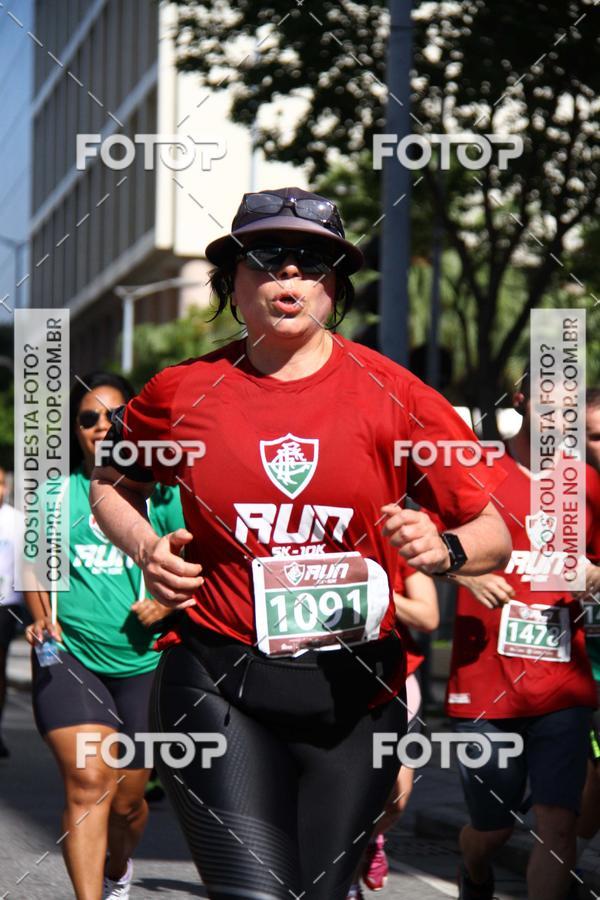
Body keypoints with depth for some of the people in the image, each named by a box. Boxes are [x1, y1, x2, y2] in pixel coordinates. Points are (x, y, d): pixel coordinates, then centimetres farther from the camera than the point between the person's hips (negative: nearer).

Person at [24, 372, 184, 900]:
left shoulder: (160, 492, 2)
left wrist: (167, 602, -11)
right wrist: (42, 619, -2)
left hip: (141, 661, 1)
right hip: (68, 656, -1)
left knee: (127, 800, 12)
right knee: (88, 781, -21)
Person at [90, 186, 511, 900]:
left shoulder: (390, 395, 0)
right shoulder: (184, 392, 2)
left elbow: (494, 537, 4)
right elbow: (111, 483, 21)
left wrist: (444, 549, -18)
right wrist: (145, 549, 1)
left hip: (354, 696, 1)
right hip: (219, 686, -1)